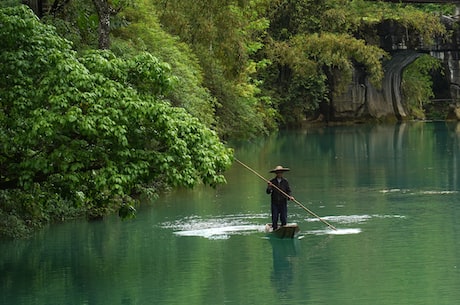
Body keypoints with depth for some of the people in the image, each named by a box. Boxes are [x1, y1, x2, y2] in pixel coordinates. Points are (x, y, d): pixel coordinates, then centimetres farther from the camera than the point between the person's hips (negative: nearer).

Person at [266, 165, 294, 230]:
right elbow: (268, 192, -7)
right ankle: (274, 229, 5)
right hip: (275, 203, -1)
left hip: (283, 202, 1)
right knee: (274, 219, -3)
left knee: (284, 218, -1)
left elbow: (288, 191, 4)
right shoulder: (272, 182, 0)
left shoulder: (285, 181, 3)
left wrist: (289, 197, -15)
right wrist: (269, 187, -27)